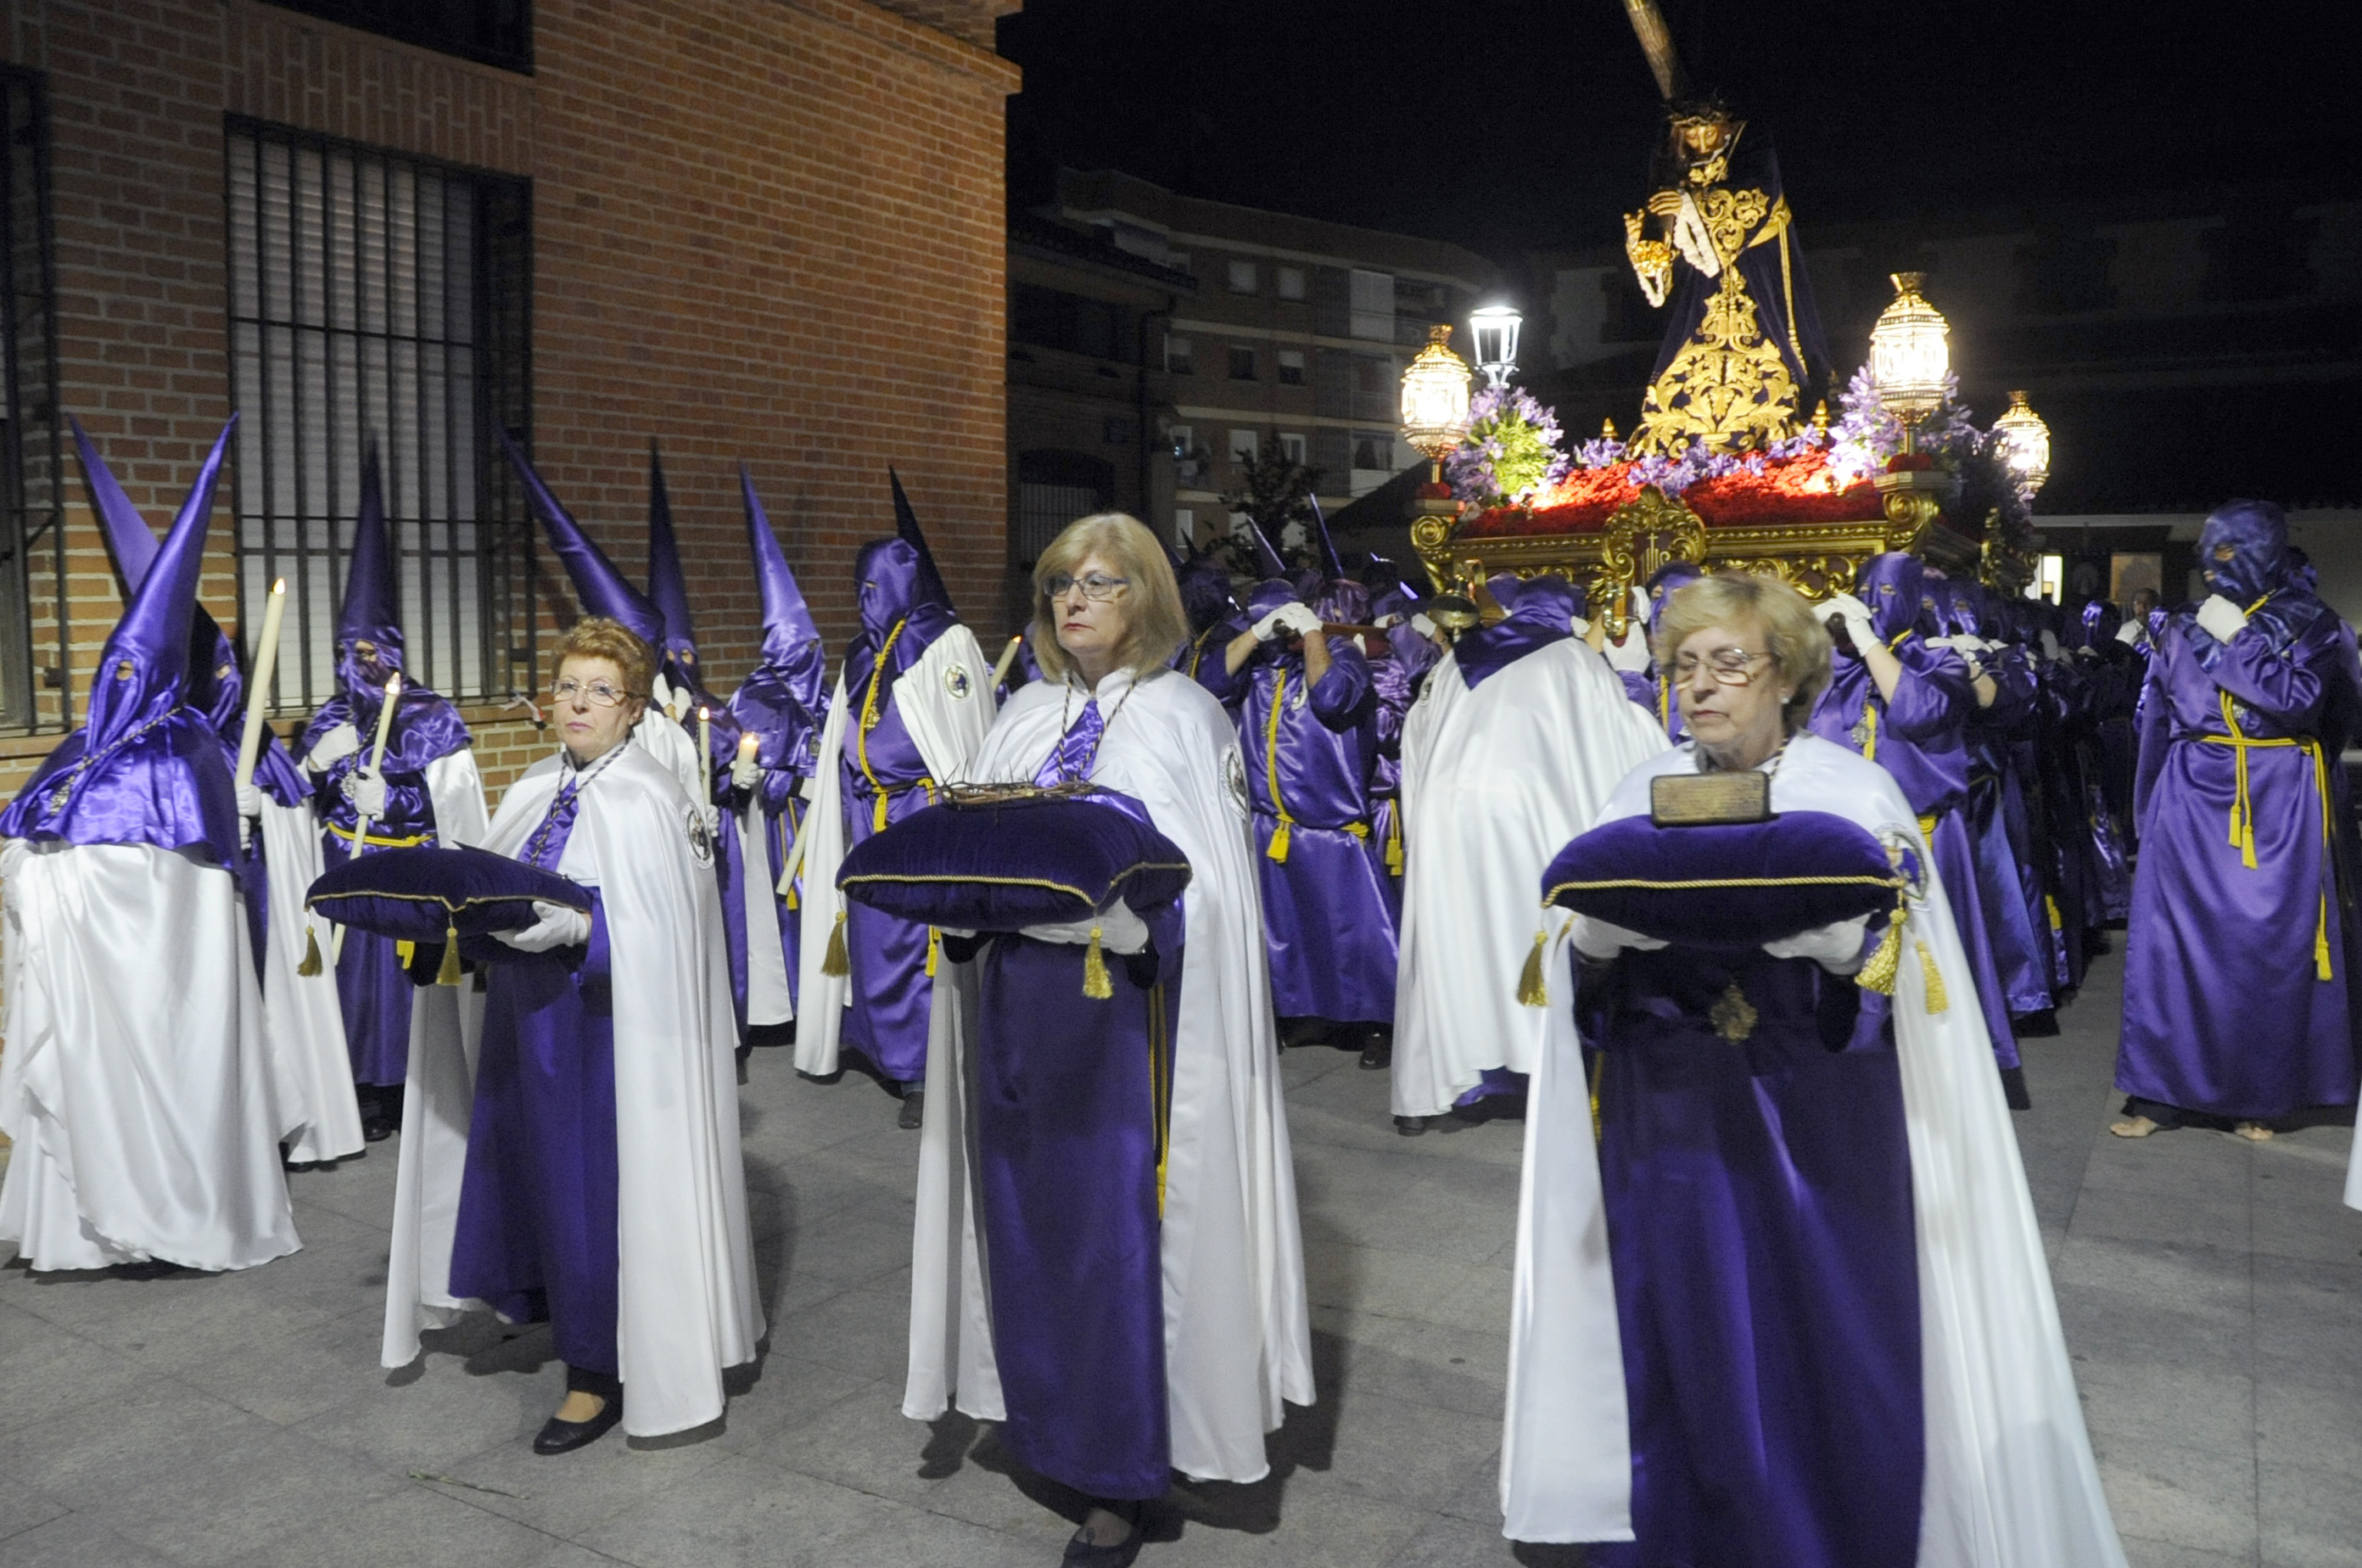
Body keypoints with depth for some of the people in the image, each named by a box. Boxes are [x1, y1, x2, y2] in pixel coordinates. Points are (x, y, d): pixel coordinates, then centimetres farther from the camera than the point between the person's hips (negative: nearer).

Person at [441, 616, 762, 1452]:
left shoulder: (650, 800, -13)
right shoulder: (534, 790, 11)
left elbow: (656, 931, -19)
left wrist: (570, 926, -29)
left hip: (607, 1023, -7)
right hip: (533, 1016, 7)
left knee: (603, 1181, 0)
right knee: (542, 1170, 13)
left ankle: (603, 1370, 13)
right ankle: (559, 1310, 32)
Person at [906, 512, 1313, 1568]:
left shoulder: (1185, 716, -2)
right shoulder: (1026, 715, 14)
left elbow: (1201, 884, -9)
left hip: (1122, 1003, -5)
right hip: (1015, 996, 5)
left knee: (1117, 1223, 0)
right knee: (1027, 1218, 11)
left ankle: (1117, 1477, 14)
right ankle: (1045, 1420, 29)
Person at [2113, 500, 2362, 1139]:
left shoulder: (2307, 622, 2)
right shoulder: (2186, 626, 9)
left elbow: (2300, 700, -14)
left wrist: (2234, 641, -14)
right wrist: (2150, 810, 11)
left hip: (2278, 804, -2)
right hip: (2193, 799, 2)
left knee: (2270, 946, 2)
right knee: (2174, 941, -1)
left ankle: (2258, 1093, 14)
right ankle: (2161, 1090, 5)